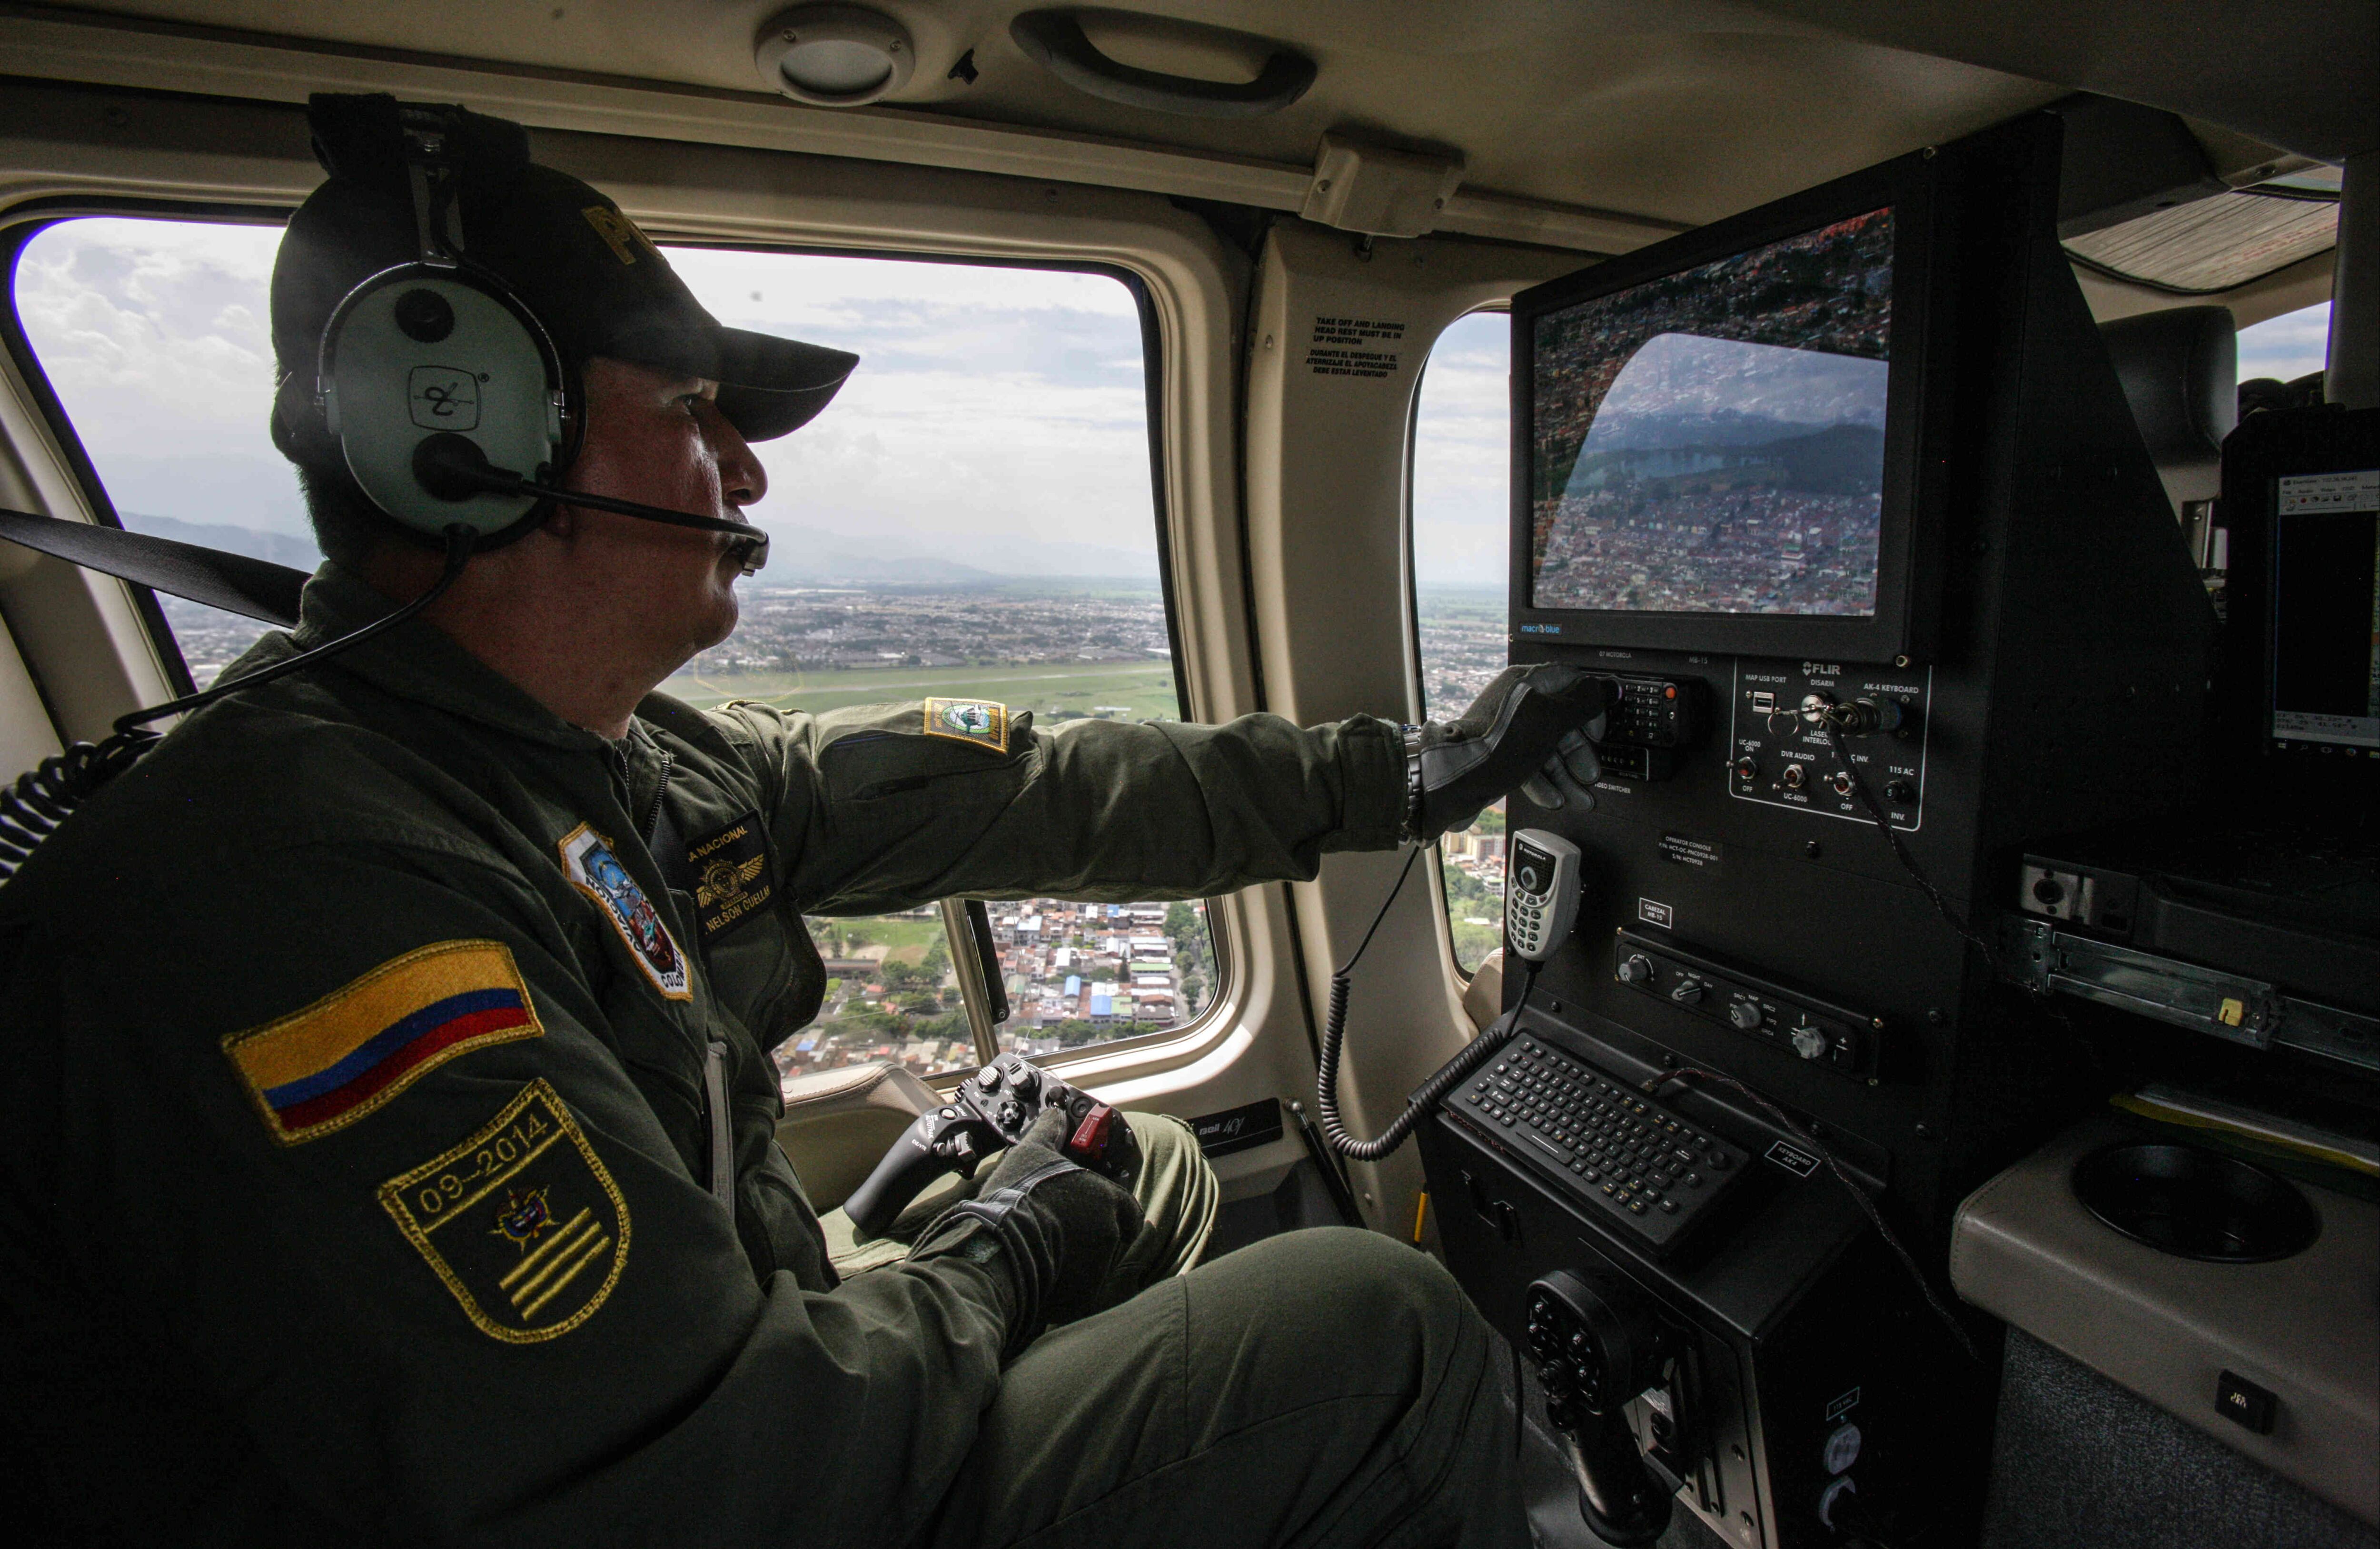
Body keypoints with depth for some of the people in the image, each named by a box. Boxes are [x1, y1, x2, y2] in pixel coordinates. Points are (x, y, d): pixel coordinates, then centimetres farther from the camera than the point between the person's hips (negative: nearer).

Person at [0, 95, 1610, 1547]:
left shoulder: (656, 767, -1)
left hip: (750, 1386, 8)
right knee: (1385, 1334, -11)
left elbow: (1036, 790, 1)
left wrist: (1405, 775, 7)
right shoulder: (298, 882, -29)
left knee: (1149, 1167, 18)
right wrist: (990, 1267, -12)